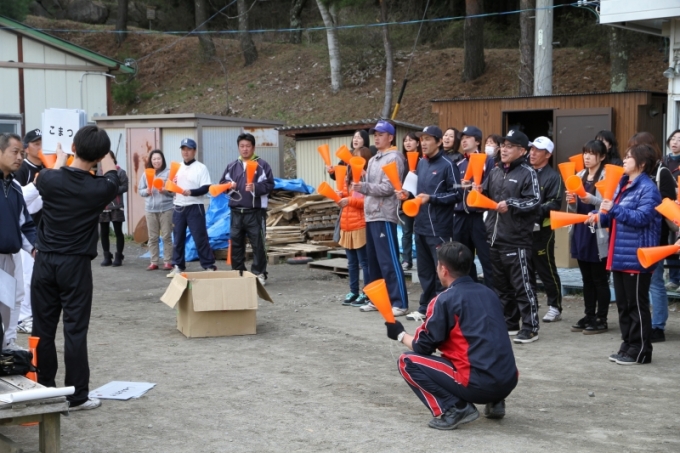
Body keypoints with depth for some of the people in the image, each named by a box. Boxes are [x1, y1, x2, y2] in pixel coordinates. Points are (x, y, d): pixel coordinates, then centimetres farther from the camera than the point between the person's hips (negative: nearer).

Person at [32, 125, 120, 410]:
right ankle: (77, 396, 6)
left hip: (45, 261, 3)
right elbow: (112, 176, 13)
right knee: (75, 330, 1)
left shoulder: (49, 179, -7)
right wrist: (102, 152, 30)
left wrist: (60, 158, 39)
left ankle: (44, 390, 18)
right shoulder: (100, 188, -12)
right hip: (75, 265, -3)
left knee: (43, 328, 10)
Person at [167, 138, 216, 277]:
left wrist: (191, 192, -25)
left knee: (200, 238, -5)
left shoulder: (201, 168, -4)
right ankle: (178, 266, 16)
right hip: (178, 208, 6)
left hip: (194, 208, -5)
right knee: (178, 238, 9)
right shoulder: (177, 167, 13)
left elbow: (206, 188, -12)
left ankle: (209, 266, 0)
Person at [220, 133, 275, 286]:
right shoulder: (232, 166, 13)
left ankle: (259, 274, 5)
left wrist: (255, 187, -21)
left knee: (258, 244, -2)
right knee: (236, 243, 8)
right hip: (236, 211, 5)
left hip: (255, 211, -4)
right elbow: (222, 183, 16)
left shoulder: (262, 165, -1)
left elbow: (270, 185, -7)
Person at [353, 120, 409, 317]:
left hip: (384, 216, -9)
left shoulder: (393, 159, -8)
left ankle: (399, 303, -9)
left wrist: (363, 187, -24)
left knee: (389, 261, -10)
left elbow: (388, 188, -18)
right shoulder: (373, 160, 20)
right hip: (371, 215, 9)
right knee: (373, 260, 12)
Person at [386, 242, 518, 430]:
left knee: (408, 362, 3)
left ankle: (454, 408, -7)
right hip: (509, 381, 7)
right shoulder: (488, 293, 15)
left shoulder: (444, 300, -5)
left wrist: (401, 334, 19)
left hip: (478, 384, -7)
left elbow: (423, 347, 0)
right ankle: (495, 403, 17)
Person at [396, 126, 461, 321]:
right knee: (424, 270, 15)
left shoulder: (447, 165, -10)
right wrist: (409, 194, 4)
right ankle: (426, 308, 24)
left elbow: (456, 194, -14)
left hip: (439, 228, -8)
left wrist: (431, 198, -20)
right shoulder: (421, 163, 13)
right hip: (421, 225, 8)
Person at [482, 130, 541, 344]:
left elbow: (535, 202, -14)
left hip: (517, 239, -8)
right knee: (501, 284, 13)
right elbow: (486, 196, 25)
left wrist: (511, 204, -20)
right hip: (495, 237, 8)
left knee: (522, 284, -6)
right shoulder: (495, 172, 15)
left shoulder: (527, 173, -6)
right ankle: (509, 323, 24)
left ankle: (530, 327, -1)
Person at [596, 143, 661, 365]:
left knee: (637, 305, -2)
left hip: (636, 257, -9)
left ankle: (640, 351, 5)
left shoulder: (647, 188, -11)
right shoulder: (623, 184, 16)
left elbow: (642, 217, -22)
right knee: (623, 304, 13)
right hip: (620, 255, 9)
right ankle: (628, 345, 22)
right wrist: (601, 216, 5)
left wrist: (614, 209, -24)